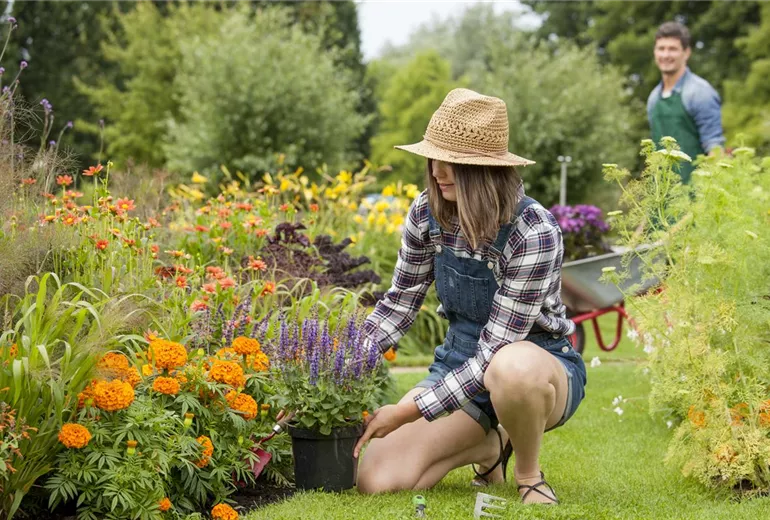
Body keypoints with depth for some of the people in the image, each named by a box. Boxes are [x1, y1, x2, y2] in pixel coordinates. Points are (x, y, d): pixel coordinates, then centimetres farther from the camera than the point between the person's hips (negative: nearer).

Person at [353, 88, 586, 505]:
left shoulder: (534, 233, -26)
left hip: (539, 365, -5)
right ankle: (489, 447, 13)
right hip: (461, 366, 5)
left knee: (511, 368, -44)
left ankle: (529, 473, -11)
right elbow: (400, 303, 4)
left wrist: (410, 411, -28)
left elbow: (494, 351, -27)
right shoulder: (428, 213, -9)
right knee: (375, 479, -14)